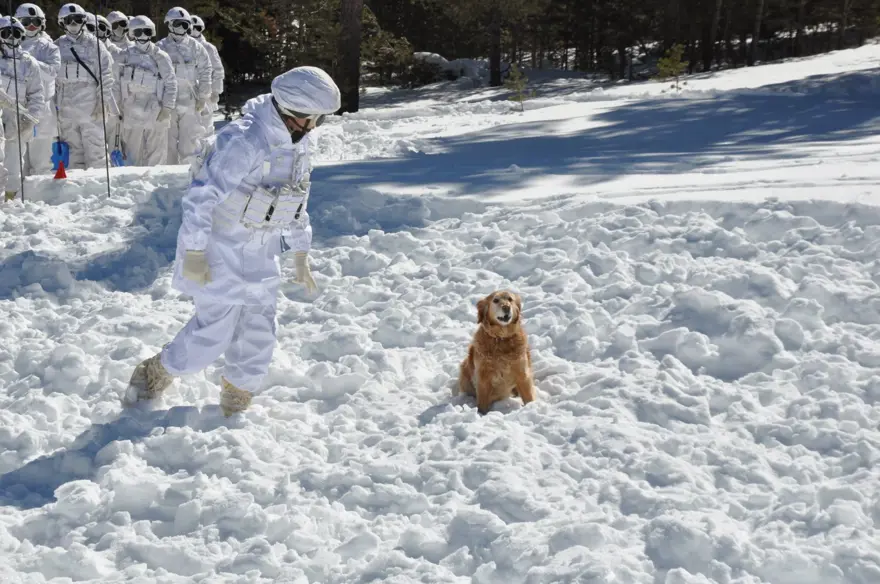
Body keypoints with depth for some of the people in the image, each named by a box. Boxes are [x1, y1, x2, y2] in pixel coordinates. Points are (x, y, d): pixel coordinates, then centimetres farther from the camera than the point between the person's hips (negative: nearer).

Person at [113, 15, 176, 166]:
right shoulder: (124, 56, 7)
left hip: (156, 112, -1)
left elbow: (171, 83, 1)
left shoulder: (160, 57, 1)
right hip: (132, 112, 1)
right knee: (133, 153, 4)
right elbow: (116, 82, 10)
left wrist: (167, 108, -5)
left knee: (156, 153, 1)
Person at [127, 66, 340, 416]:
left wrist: (301, 259, 18)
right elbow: (202, 195, -25)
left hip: (260, 257, 8)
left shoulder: (296, 144, 3)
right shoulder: (244, 140, -25)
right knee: (214, 332, -6)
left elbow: (296, 205, 16)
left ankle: (235, 406, 28)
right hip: (220, 255, -8)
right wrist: (194, 253, -24)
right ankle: (152, 377, 18)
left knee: (258, 337, 9)